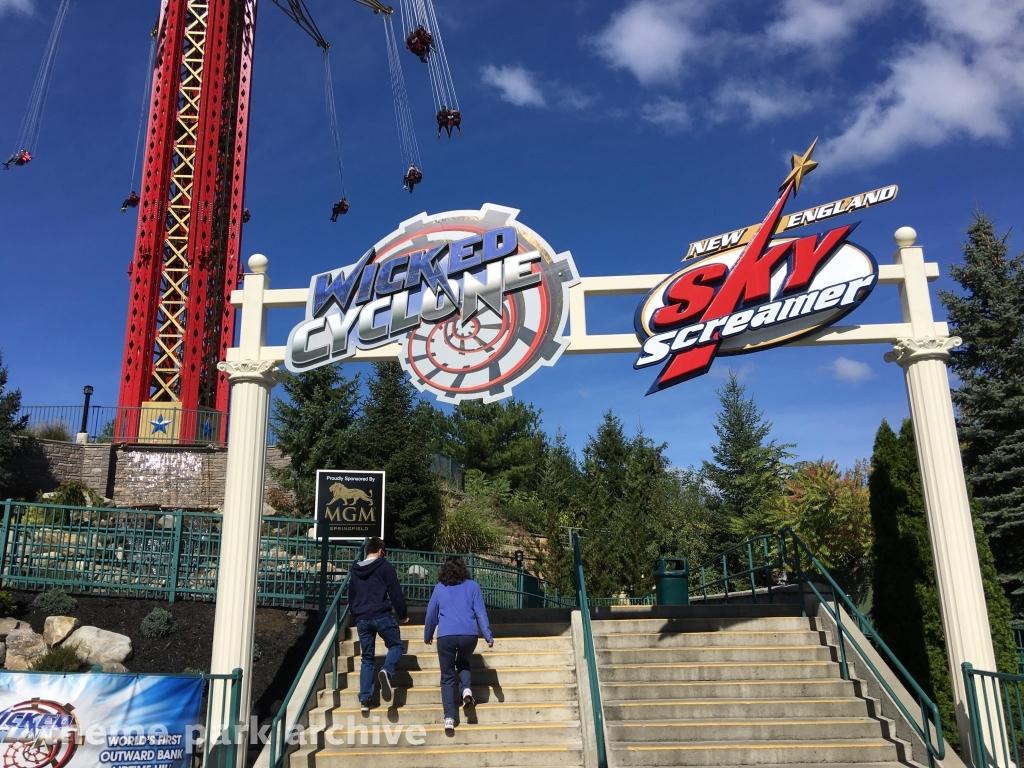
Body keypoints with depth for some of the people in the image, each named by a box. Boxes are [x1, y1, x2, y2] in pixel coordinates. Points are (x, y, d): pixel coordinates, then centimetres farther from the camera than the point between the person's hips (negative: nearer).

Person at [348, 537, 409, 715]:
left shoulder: (355, 570, 15)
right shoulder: (385, 566, -2)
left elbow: (351, 597, 21)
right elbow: (396, 593, -4)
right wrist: (403, 614, 6)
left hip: (361, 619, 5)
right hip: (381, 616, -5)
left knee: (367, 658, 11)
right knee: (396, 645, 12)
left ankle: (364, 699, 3)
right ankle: (387, 671, -19)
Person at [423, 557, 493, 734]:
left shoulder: (439, 588, 13)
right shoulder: (472, 586, 10)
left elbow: (431, 614, 19)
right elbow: (480, 612, 4)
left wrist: (427, 636, 33)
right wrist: (488, 636, 5)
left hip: (446, 636, 0)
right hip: (469, 635, 1)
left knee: (447, 677, 10)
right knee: (463, 662, 29)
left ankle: (449, 717, -2)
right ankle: (467, 689, 2)